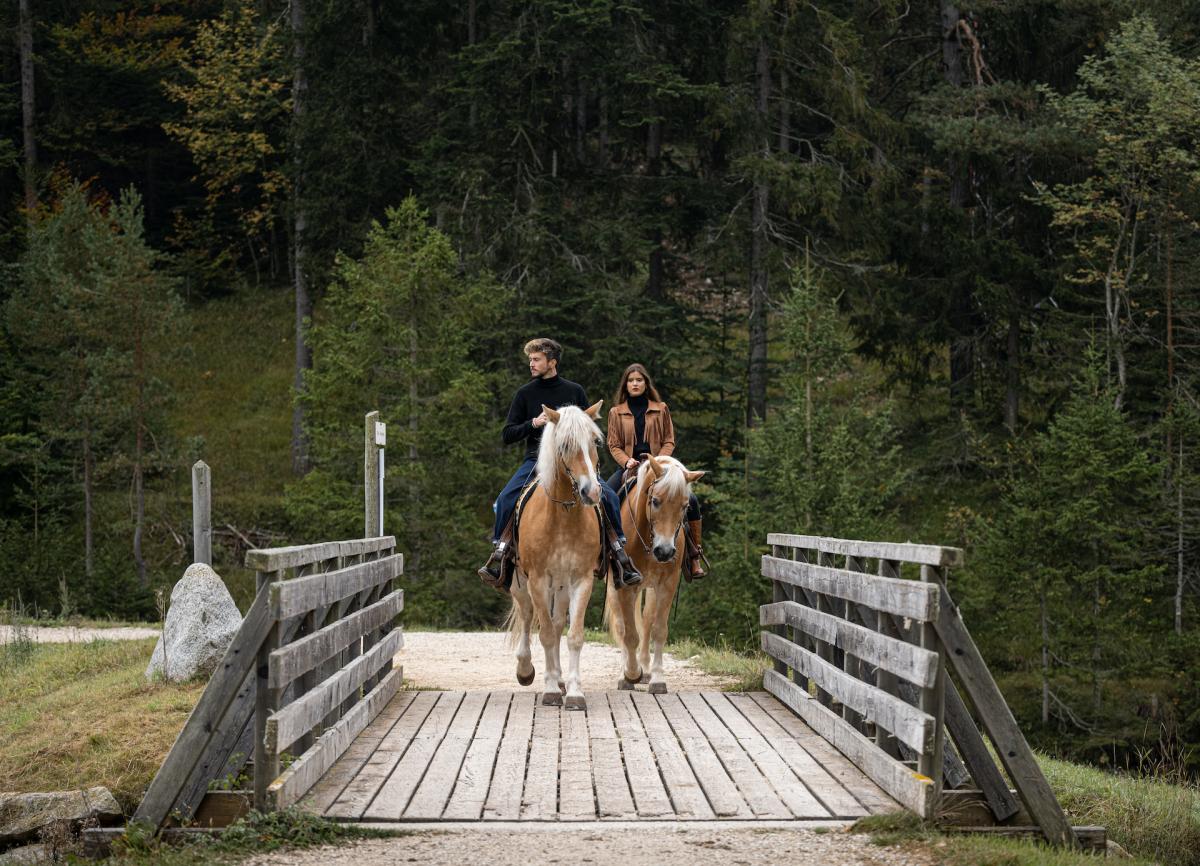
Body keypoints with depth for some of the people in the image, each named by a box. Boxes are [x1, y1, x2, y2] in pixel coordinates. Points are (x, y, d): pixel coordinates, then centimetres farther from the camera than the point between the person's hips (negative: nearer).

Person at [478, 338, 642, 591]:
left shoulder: (574, 391, 8)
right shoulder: (525, 394, 7)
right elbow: (507, 436, 5)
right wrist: (533, 423, -11)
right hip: (535, 461, 0)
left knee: (609, 496, -19)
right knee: (505, 499, -25)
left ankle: (621, 559, -10)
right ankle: (498, 557, -18)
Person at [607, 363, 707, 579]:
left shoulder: (661, 409, 9)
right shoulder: (616, 413, 8)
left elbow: (669, 441, 6)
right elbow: (614, 445, 4)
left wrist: (659, 460, -13)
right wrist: (627, 461, -16)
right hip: (628, 467, 0)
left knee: (690, 501, -19)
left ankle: (694, 555, -9)